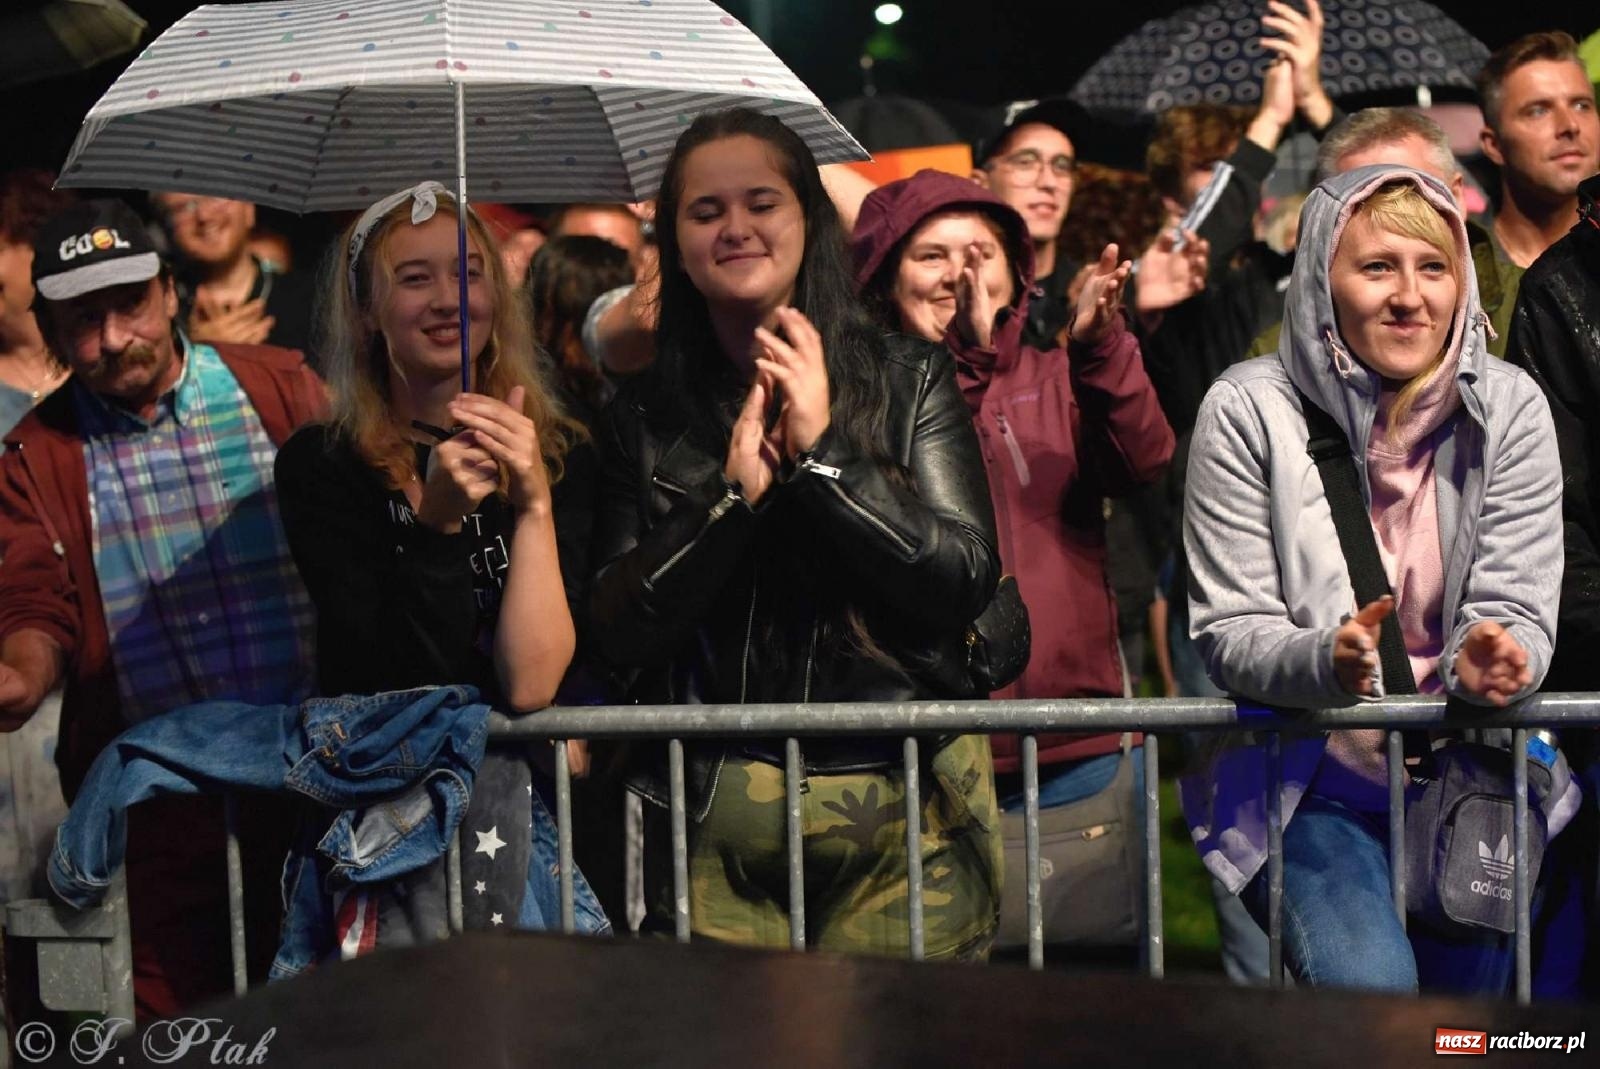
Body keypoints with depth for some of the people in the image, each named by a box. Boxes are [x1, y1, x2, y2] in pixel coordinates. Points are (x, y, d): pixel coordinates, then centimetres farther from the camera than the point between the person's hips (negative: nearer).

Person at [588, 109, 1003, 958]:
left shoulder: (910, 379, 6)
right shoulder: (642, 420, 8)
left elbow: (967, 580, -5)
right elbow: (618, 634, 0)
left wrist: (825, 450, -12)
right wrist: (734, 491, -11)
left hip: (907, 801, 0)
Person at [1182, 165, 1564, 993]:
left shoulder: (1509, 408, -3)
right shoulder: (1248, 412, -10)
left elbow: (1515, 607, -4)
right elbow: (1228, 630, -9)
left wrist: (1493, 660, -27)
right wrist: (1326, 661, -29)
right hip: (1310, 781, -3)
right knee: (1369, 988, -24)